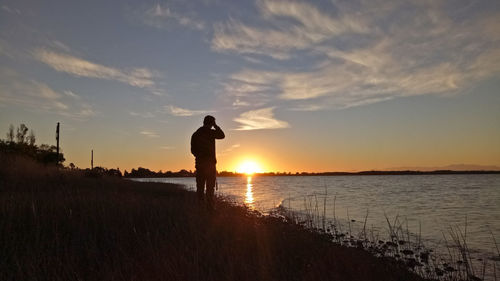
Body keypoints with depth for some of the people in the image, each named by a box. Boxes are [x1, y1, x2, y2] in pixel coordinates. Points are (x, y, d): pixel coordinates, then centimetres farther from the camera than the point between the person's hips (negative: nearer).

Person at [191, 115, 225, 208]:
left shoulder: (195, 134, 9)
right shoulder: (211, 132, -7)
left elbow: (193, 150, 11)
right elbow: (222, 135, 8)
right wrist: (215, 126, 13)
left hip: (199, 162, 5)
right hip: (210, 162, -5)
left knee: (200, 185, 8)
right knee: (210, 186, -3)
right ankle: (209, 205, -7)